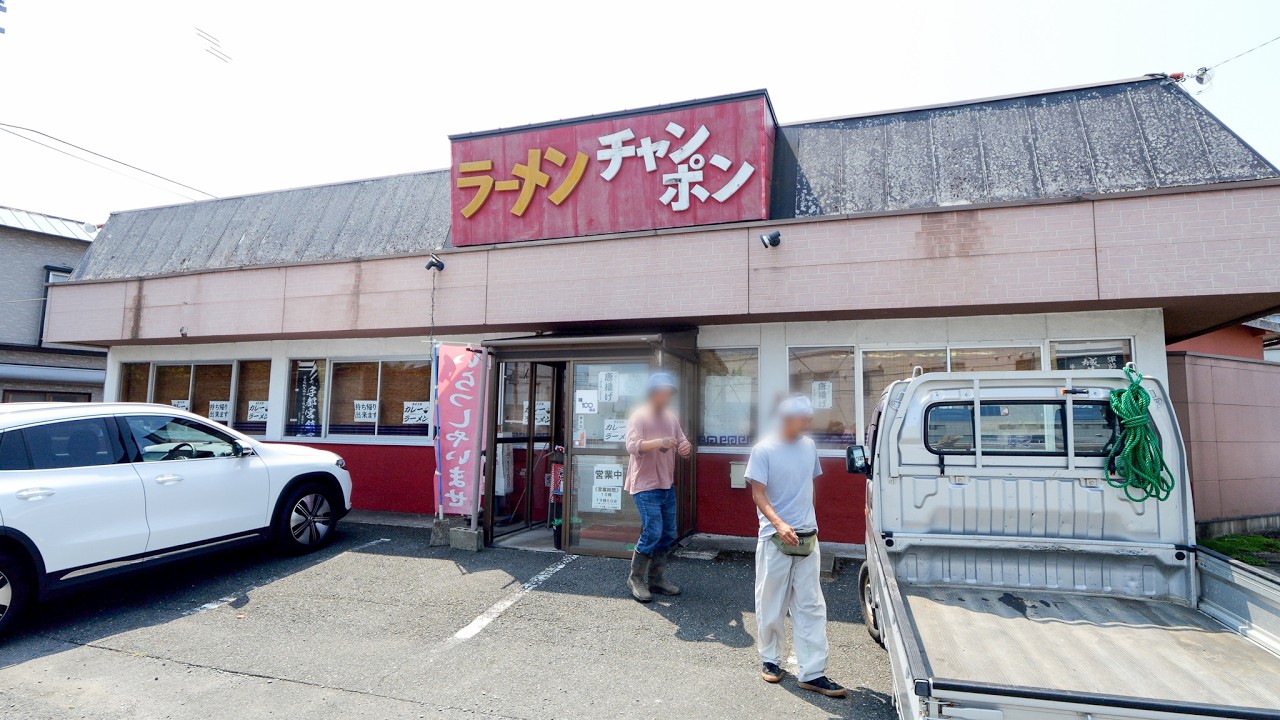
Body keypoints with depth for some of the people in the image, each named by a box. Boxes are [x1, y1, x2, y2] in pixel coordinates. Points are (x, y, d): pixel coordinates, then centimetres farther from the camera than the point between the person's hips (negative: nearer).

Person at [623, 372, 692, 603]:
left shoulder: (671, 418, 10)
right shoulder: (639, 416, -10)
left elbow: (682, 442, 13)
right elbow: (632, 446, -22)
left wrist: (686, 447, -12)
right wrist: (659, 442, -36)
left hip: (667, 486, 7)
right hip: (646, 486, -7)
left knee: (668, 535, 11)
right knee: (652, 533, -10)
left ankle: (655, 578, 25)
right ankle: (635, 577, 9)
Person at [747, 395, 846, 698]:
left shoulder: (809, 446, 5)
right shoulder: (763, 450, -12)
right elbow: (759, 495, -14)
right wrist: (779, 524, -29)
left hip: (807, 538, 5)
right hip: (775, 539, -5)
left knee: (811, 606, 6)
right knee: (772, 604, 9)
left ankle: (812, 673, 14)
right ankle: (769, 659, 29)